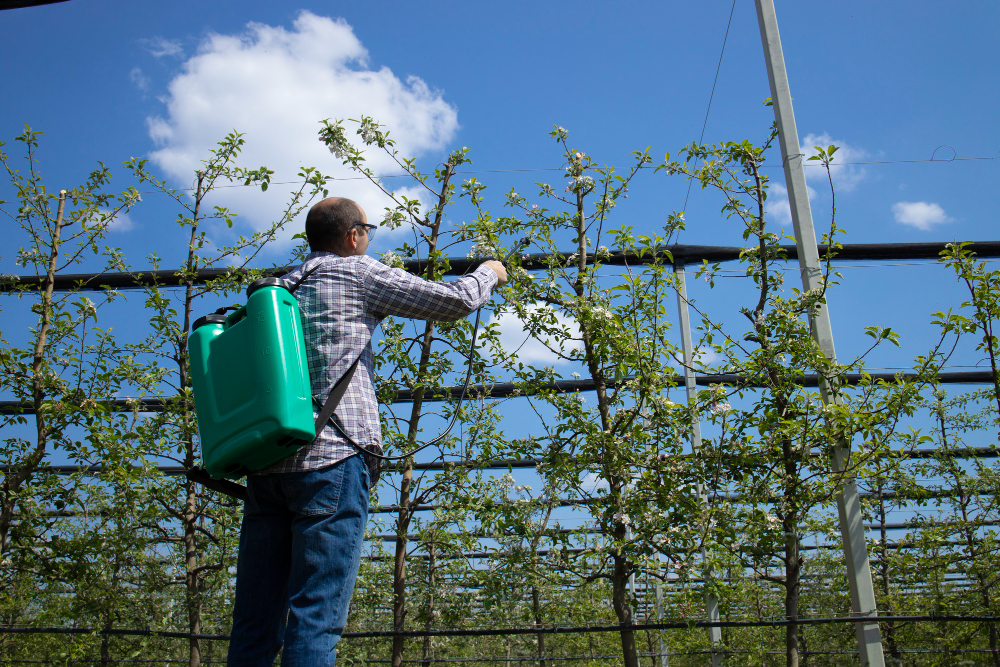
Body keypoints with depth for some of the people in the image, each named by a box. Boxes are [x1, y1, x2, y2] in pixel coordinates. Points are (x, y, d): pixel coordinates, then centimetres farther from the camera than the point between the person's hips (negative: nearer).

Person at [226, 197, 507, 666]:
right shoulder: (356, 274, 5)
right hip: (331, 457, -6)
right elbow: (454, 301, 7)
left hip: (266, 464, 7)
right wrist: (488, 273, 25)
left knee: (254, 623, 6)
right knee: (316, 617, -9)